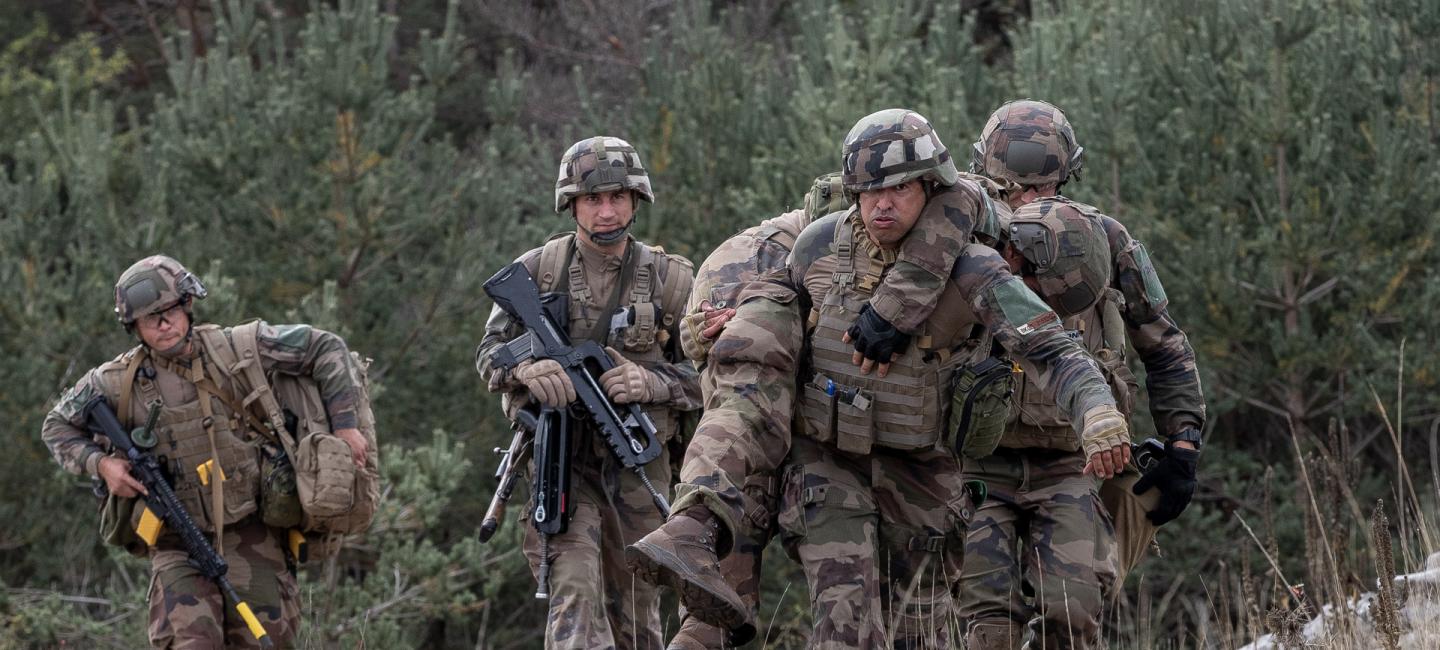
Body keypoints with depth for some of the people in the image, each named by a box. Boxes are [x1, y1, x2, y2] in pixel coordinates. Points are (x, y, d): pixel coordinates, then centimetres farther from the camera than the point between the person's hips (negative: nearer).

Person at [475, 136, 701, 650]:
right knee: (575, 592, -18)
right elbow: (489, 353, 3)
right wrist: (527, 368, -21)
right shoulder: (537, 270, -1)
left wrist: (652, 383, -18)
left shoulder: (669, 279, 1)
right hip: (561, 458, -2)